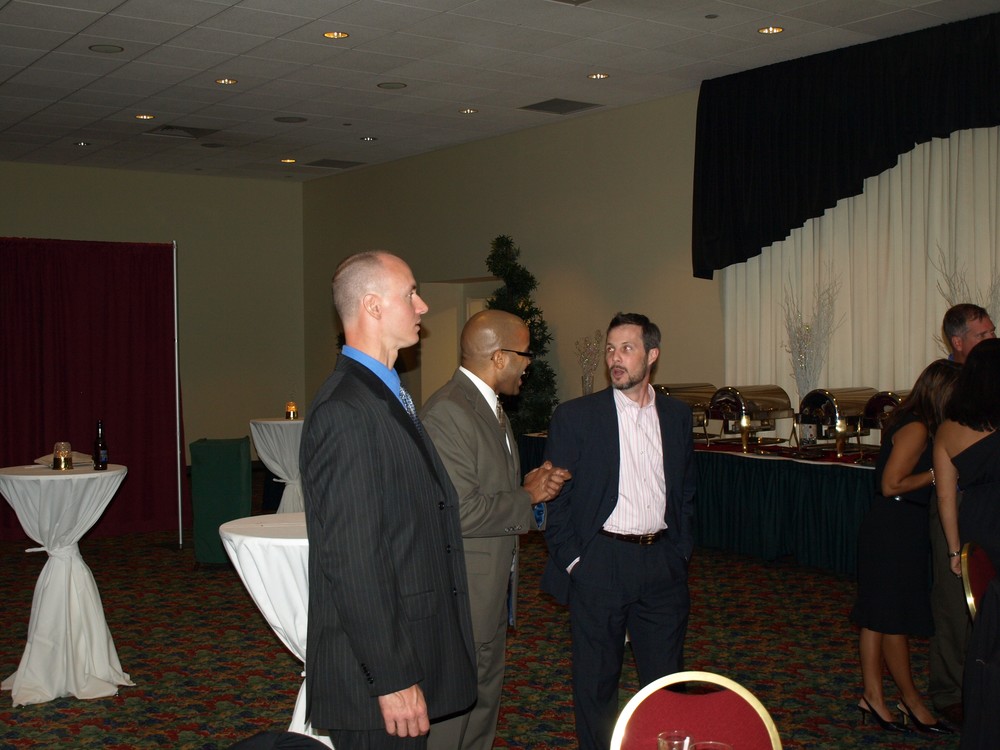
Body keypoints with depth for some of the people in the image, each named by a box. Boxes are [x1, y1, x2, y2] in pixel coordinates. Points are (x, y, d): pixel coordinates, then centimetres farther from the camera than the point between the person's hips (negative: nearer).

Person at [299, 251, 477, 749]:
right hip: (374, 675, -10)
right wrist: (392, 679, -22)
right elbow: (351, 561, -24)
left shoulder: (388, 398, 13)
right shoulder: (346, 412, -20)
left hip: (409, 655, 10)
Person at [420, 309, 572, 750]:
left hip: (493, 589, 11)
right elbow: (460, 511, -26)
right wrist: (528, 497, -13)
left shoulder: (489, 406, 13)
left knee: (484, 702, 20)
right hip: (462, 597, -10)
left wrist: (533, 483, 4)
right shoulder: (448, 412, -22)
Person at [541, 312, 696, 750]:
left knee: (666, 679, 11)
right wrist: (572, 561, -7)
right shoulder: (575, 417, -4)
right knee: (596, 681, 9)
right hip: (599, 564, -3)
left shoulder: (677, 416, 7)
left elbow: (686, 492, 14)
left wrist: (680, 552, 6)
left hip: (662, 564, 3)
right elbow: (555, 498, -3)